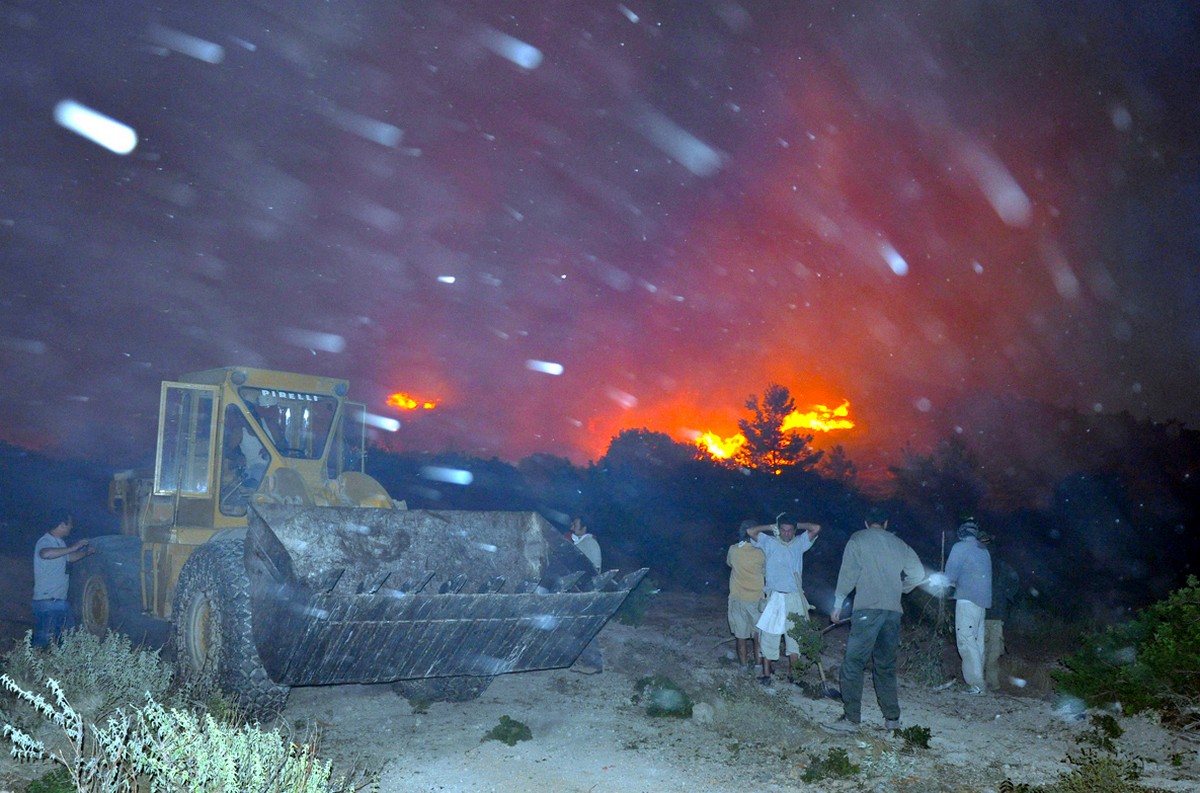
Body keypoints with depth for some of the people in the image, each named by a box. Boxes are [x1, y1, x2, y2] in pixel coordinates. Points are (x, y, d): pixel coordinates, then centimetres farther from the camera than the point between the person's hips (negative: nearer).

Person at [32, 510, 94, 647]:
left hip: (60, 600, 9)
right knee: (44, 641, -7)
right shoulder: (45, 541, -14)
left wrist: (86, 552, 19)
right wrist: (72, 548, -34)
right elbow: (45, 553, -38)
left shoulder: (60, 543, 14)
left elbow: (70, 557, 33)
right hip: (47, 601, -9)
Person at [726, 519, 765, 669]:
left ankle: (744, 663, 17)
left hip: (737, 598, 2)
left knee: (740, 633, 11)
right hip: (756, 597, -2)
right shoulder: (759, 553, -14)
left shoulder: (733, 550, -7)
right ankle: (758, 661, 19)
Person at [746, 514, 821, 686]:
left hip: (794, 598, 2)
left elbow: (816, 528, 0)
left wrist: (797, 525, 6)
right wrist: (770, 527, 1)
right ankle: (766, 673, 4)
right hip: (774, 596, -2)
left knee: (795, 636, 8)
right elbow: (750, 531, -9)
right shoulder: (769, 542, 1)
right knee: (769, 635, -2)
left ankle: (792, 672, 18)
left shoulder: (799, 543, 7)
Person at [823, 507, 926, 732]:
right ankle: (892, 718, 15)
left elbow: (848, 575, -3)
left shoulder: (858, 539, 4)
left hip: (868, 609, -5)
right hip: (893, 611, 5)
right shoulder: (899, 544, 16)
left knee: (853, 663, -5)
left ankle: (851, 718, -10)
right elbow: (918, 574, 12)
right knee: (886, 665, 14)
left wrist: (837, 605, 4)